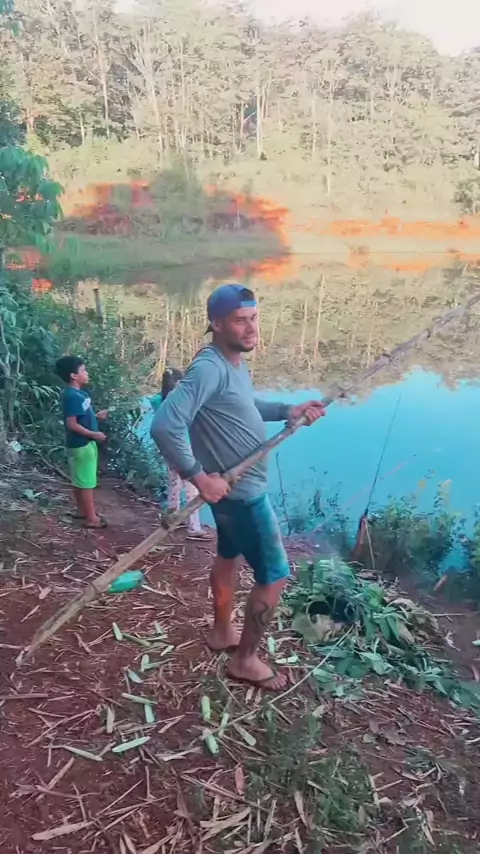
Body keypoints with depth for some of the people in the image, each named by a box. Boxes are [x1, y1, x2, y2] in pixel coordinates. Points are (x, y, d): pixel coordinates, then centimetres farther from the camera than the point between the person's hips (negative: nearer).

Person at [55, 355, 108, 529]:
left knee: (80, 480, 19)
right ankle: (91, 518, 6)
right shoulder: (71, 396, -22)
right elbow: (72, 424, -24)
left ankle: (81, 510, 31)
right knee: (86, 481, -2)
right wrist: (93, 434, -22)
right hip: (81, 445, -10)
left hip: (84, 443, 10)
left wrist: (97, 416, 10)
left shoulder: (79, 393, 8)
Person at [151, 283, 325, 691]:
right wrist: (200, 477, -29)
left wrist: (288, 411, 7)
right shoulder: (209, 368, -28)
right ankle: (246, 660, 20)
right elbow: (165, 425, -36)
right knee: (274, 576, 3)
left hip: (236, 488, 10)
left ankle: (222, 632, 46)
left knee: (229, 555, 25)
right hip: (242, 492, -10)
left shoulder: (235, 362, 2)